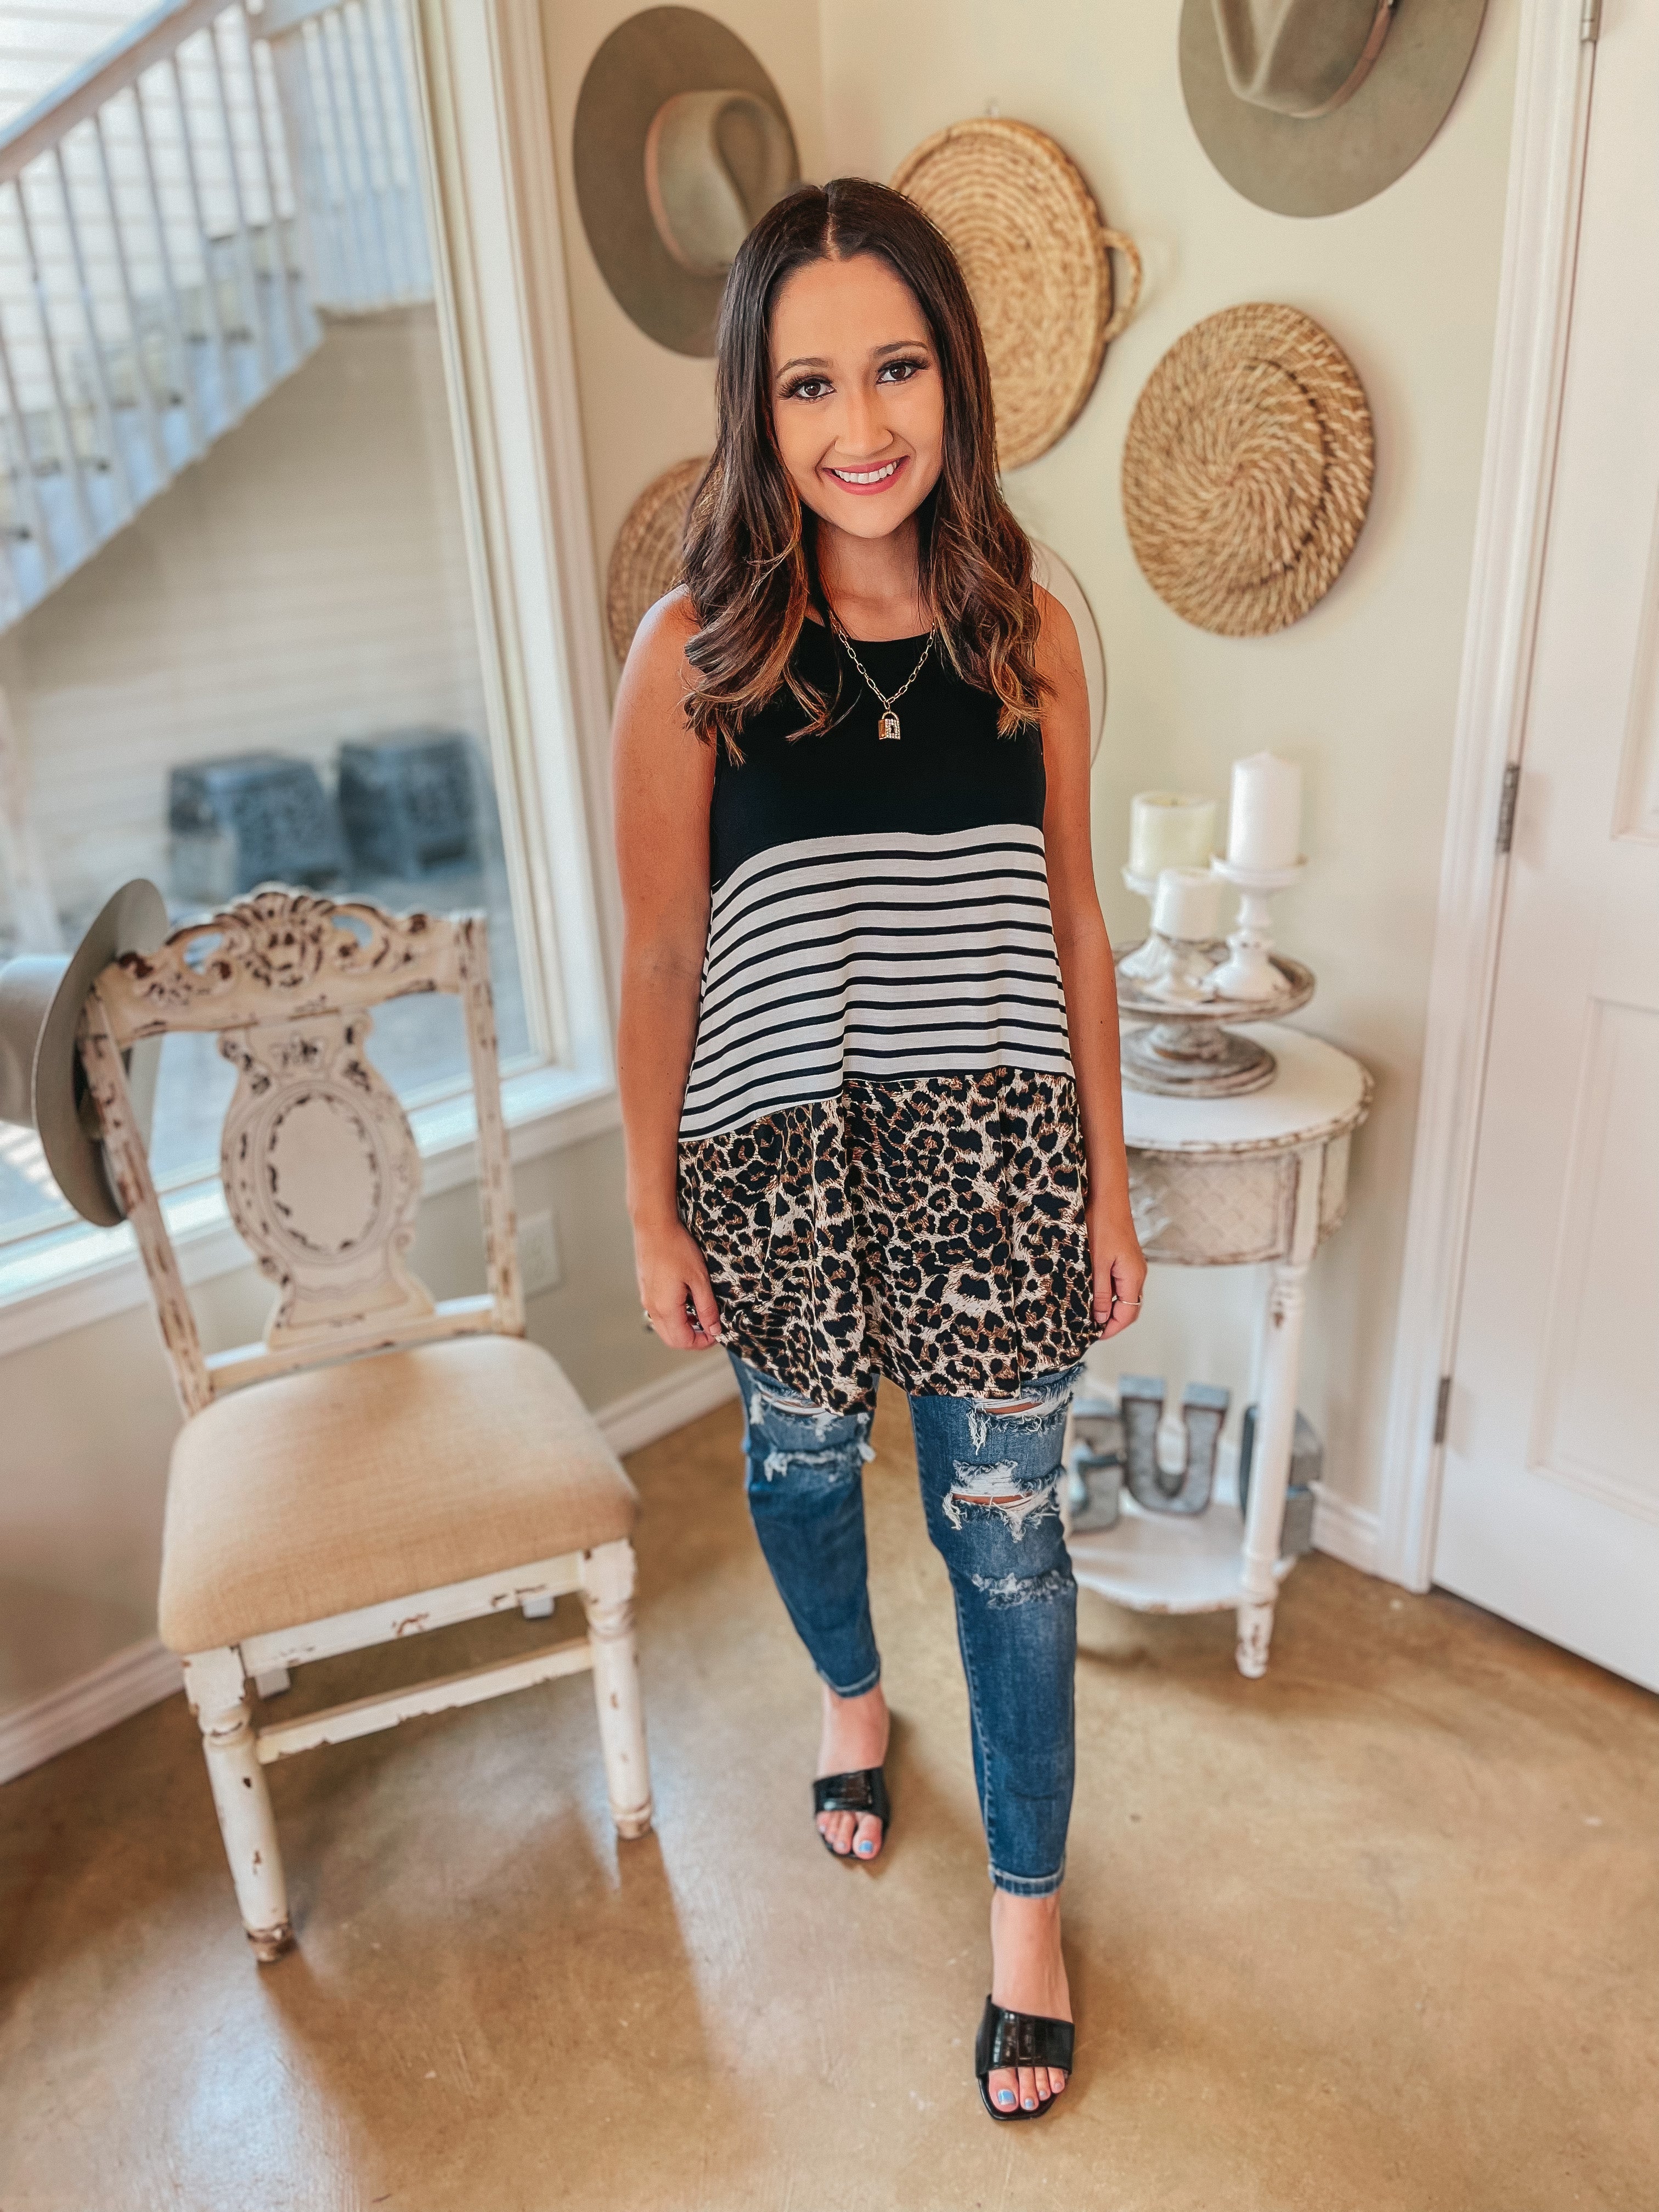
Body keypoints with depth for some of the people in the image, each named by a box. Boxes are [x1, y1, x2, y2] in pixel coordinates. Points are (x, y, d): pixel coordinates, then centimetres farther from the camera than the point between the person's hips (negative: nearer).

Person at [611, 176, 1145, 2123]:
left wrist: (1107, 1180, 5)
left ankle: (1027, 1899, 34)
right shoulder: (696, 648, -9)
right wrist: (652, 1209, -2)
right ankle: (852, 1694, 56)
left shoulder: (1027, 632, -2)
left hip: (995, 1155, 1)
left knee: (1004, 1527, 10)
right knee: (802, 1459, 21)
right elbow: (661, 959, -5)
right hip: (784, 1159, 0)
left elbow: (1071, 922, 4)